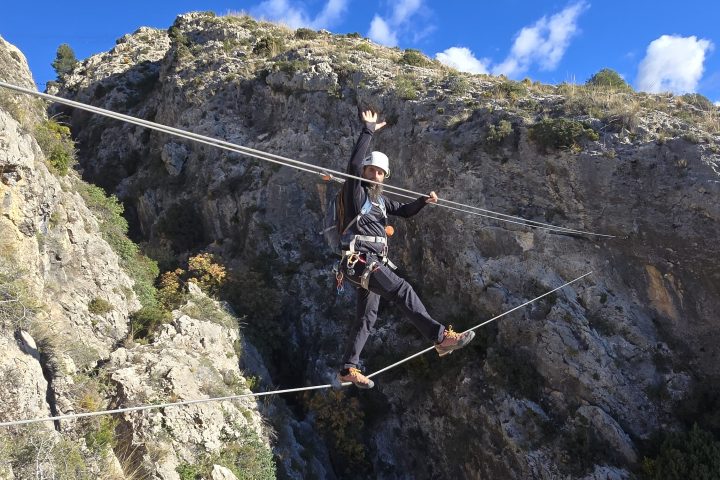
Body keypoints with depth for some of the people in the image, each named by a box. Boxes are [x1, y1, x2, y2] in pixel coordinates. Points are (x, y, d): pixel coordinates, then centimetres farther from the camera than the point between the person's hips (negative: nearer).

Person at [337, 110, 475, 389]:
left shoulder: (380, 200, 24)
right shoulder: (355, 192, 1)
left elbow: (404, 211, 27)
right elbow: (354, 163, -14)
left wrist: (423, 201, 7)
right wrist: (368, 130, -11)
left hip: (372, 263, 9)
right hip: (358, 260, -9)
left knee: (366, 317, 10)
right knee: (402, 290, -23)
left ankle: (348, 370, 16)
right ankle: (441, 337, -27)